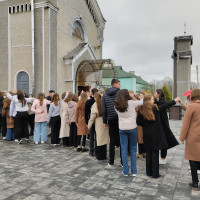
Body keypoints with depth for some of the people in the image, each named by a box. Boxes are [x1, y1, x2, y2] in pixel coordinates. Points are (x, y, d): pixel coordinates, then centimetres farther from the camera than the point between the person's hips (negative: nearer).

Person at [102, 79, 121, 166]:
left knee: (112, 140, 11)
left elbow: (103, 109, 6)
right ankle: (123, 162, 11)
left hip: (111, 120, 4)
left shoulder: (105, 95, 7)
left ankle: (111, 162, 16)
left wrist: (105, 121, 11)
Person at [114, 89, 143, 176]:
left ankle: (125, 171, 13)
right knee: (133, 149, 10)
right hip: (132, 128, -2)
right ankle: (134, 171, 15)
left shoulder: (117, 105, -1)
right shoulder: (131, 103, -10)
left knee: (124, 149, 9)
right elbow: (141, 102, 0)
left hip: (122, 129, 2)